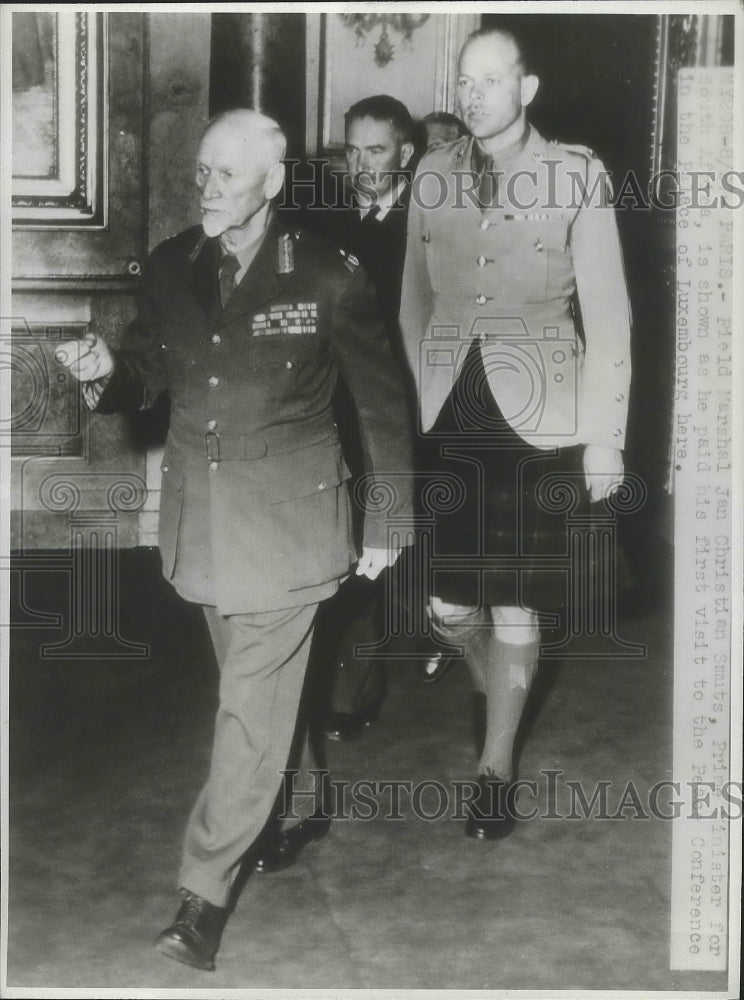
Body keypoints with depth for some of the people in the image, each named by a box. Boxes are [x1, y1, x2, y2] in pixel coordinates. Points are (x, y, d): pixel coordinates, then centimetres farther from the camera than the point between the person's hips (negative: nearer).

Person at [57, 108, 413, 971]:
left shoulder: (328, 279, -12)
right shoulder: (169, 268, 0)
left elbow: (382, 404, -4)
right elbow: (145, 379, 8)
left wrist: (385, 524, 0)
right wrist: (104, 372, -17)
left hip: (287, 517, -5)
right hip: (203, 514, 5)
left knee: (253, 703, -3)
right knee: (259, 682, 20)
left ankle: (205, 892, 5)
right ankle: (299, 808, 43)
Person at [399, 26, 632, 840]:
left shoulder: (577, 176, -5)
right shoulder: (433, 173, 5)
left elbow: (607, 315, -3)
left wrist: (605, 439, -5)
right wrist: (413, 403, 9)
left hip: (535, 419, -3)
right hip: (448, 413, 3)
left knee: (515, 605, 3)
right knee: (446, 604, 4)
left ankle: (496, 767, 22)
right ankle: (493, 688, 39)